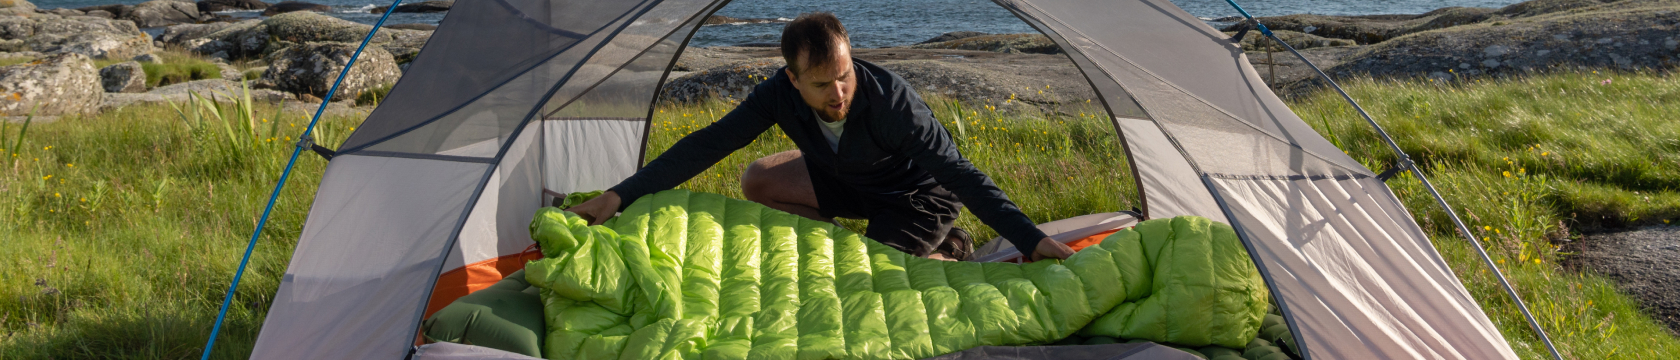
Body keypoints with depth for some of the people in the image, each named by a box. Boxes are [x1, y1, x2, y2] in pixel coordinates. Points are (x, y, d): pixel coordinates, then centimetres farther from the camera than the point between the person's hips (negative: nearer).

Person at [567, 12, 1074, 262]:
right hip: (850, 182, 6)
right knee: (757, 183, -6)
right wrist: (622, 194, -27)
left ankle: (945, 256, 7)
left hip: (919, 196, -6)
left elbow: (958, 173, -35)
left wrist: (1031, 238, -39)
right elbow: (709, 143, -21)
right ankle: (867, 240, 2)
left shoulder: (890, 99, -38)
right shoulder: (781, 93, -24)